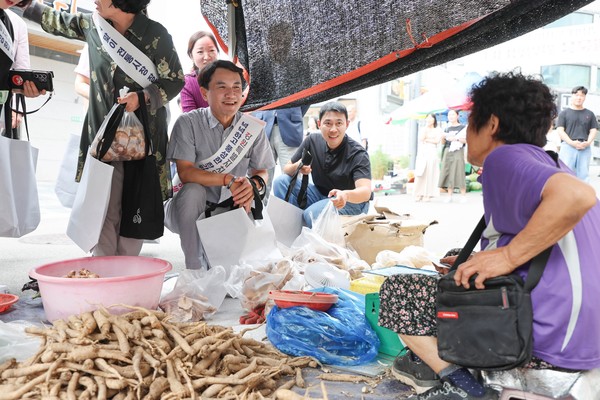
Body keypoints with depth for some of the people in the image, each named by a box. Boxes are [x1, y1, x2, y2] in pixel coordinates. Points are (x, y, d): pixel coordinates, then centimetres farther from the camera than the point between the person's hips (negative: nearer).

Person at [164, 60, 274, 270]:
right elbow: (185, 172, -19)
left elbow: (261, 171, -1)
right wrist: (228, 180, -30)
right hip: (189, 211, -3)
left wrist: (254, 184, -27)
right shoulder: (188, 122, -11)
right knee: (193, 191, -34)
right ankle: (195, 270, -21)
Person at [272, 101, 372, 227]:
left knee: (312, 214, -34)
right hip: (320, 195, 6)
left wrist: (345, 195, -57)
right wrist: (297, 167, -23)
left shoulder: (357, 154, -19)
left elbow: (365, 192, -34)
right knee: (281, 181, -12)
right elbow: (286, 169, 2)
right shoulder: (312, 141, -4)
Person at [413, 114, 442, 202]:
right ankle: (419, 194, -2)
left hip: (432, 153, -2)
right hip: (422, 153, 2)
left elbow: (437, 141, -4)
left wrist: (426, 140, -1)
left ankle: (427, 194, -4)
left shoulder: (438, 130, 10)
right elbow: (421, 138, -1)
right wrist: (426, 127, 0)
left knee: (429, 174, -6)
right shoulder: (423, 130, 18)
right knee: (420, 174, -5)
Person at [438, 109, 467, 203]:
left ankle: (463, 195, -5)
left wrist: (456, 138, -14)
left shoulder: (462, 127, 3)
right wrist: (443, 138, -1)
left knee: (459, 172, -9)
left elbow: (466, 140, -4)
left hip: (458, 152, -5)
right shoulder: (447, 128, 16)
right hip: (447, 152, 5)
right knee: (448, 173, -1)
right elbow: (443, 142, 19)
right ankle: (449, 196, 1)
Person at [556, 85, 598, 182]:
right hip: (568, 146, -3)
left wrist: (588, 142, -8)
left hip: (585, 148, 3)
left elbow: (593, 130, 13)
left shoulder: (589, 114, 18)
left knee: (583, 174, 3)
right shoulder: (564, 113, 9)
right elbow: (560, 130, 0)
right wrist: (572, 142, -14)